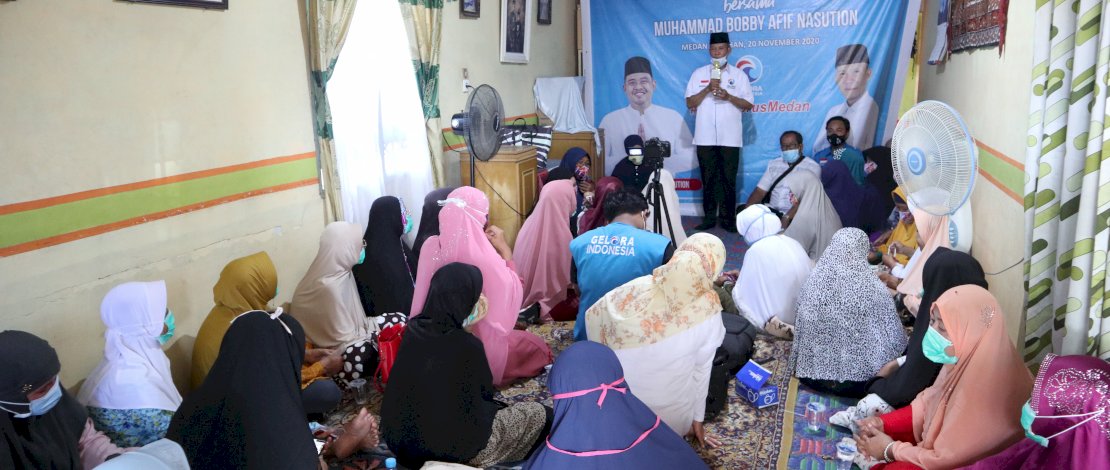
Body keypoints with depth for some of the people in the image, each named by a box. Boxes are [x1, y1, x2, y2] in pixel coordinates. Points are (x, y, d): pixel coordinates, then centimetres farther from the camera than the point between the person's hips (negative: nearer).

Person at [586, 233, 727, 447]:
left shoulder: (636, 290, -17)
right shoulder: (708, 307, -20)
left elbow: (593, 317, 0)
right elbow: (702, 369, -6)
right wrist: (697, 419, 10)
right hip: (672, 421, -1)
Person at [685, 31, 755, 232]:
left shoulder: (739, 75, 7)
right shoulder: (699, 73, 8)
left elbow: (748, 105, 3)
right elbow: (690, 103, 3)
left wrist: (728, 96, -12)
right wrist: (707, 89, -12)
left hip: (730, 137, -1)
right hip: (705, 137, 1)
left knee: (729, 179, -1)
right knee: (708, 179, 4)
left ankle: (728, 218, 6)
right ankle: (709, 217, 11)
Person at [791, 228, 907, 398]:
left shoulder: (813, 283, -12)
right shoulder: (873, 289, -20)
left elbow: (801, 332, 2)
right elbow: (896, 340, -8)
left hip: (814, 373, 4)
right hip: (861, 379, -4)